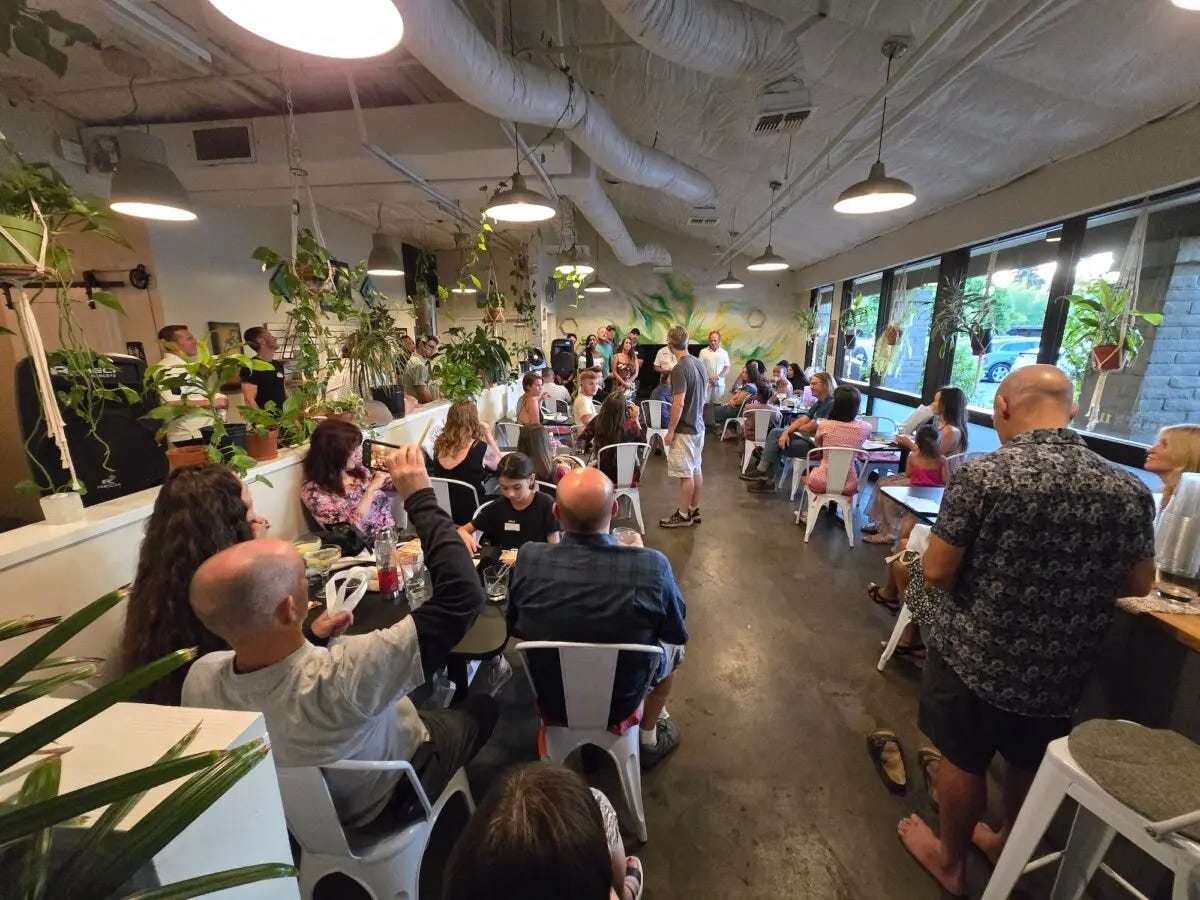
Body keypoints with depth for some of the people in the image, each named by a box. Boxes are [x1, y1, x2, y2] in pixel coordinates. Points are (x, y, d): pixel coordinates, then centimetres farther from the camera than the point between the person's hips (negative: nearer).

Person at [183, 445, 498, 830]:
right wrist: (420, 497, -39)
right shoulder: (341, 679, -49)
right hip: (384, 802, -5)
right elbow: (462, 594, -46)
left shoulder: (199, 678, -28)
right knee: (481, 707, 21)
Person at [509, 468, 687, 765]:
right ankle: (649, 739, 39)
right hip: (620, 703, -1)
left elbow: (515, 627, -6)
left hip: (551, 701, 2)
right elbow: (677, 633, -12)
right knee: (672, 645, 24)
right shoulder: (652, 566, -32)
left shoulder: (528, 560, -26)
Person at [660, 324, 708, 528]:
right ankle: (694, 510, 27)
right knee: (696, 469, 15)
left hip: (685, 429, -9)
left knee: (685, 473, 0)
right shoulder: (699, 364, 6)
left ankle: (683, 515, 11)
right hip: (698, 426, 9)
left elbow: (678, 404, -23)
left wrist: (670, 431, -15)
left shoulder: (679, 369, -21)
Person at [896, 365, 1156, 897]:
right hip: (1059, 667, 4)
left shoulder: (981, 475, -23)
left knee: (962, 762, 18)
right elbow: (1139, 585, 4)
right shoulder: (1128, 490, -8)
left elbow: (936, 571, -20)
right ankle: (1008, 846, 52)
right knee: (1028, 764, 27)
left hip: (973, 654, -4)